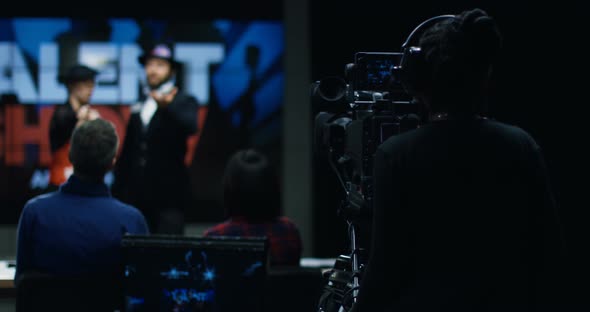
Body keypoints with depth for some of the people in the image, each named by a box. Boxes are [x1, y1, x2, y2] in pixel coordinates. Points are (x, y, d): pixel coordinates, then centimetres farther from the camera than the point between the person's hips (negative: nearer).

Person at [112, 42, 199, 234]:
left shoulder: (183, 102, 3)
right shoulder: (138, 108, 18)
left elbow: (190, 126, -21)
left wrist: (166, 105, -40)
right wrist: (117, 192, 16)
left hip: (168, 197, -5)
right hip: (135, 197, 5)